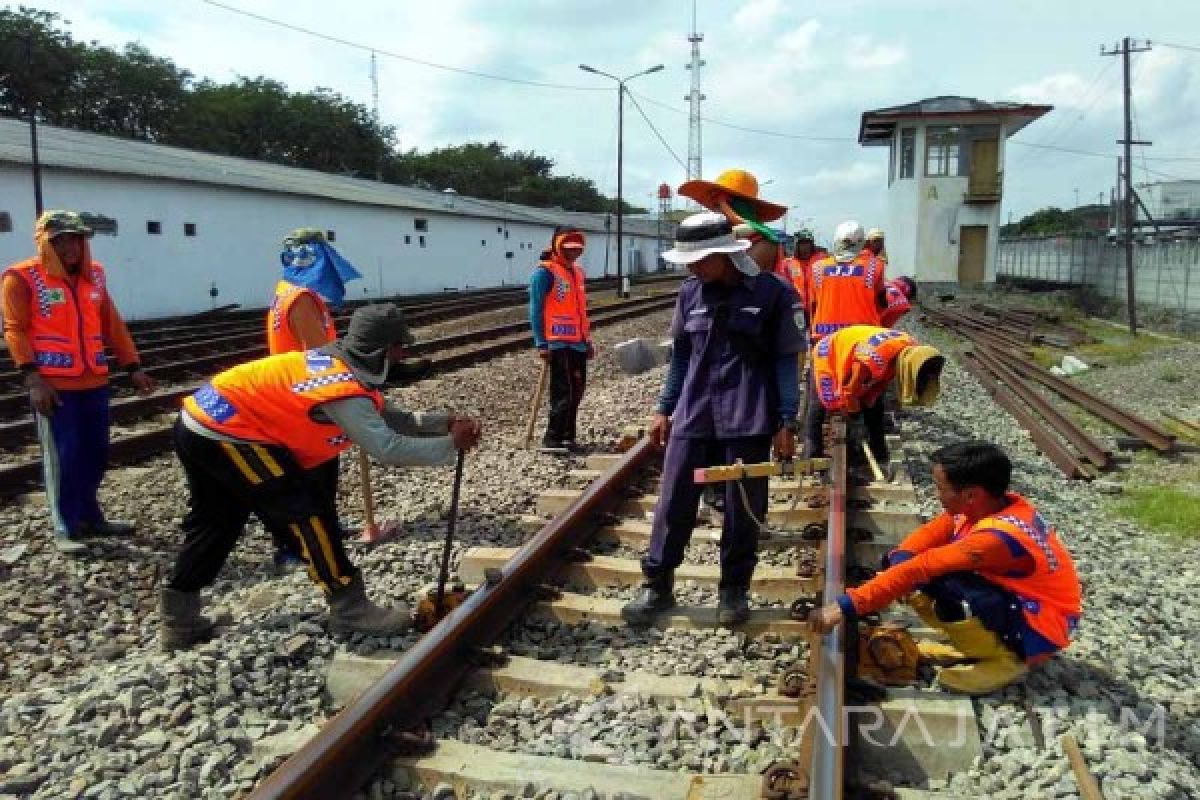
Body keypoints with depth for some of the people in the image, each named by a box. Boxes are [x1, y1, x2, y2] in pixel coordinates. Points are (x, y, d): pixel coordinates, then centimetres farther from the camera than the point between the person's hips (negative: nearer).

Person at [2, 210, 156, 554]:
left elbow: (112, 324, 15)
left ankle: (90, 516, 28)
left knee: (96, 453, 12)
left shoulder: (94, 274, 11)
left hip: (95, 382, 6)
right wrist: (32, 377, -19)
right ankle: (65, 529, 11)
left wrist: (133, 367, 10)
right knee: (63, 458, -1)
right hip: (53, 386, -5)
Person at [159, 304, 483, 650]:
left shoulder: (340, 366, 10)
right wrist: (450, 445, -15)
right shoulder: (344, 389, -19)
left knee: (215, 520, 23)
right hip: (224, 432, -10)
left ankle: (178, 619, 34)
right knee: (307, 511, -5)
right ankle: (350, 608, 3)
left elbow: (389, 419, 12)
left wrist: (444, 422, 2)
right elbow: (388, 448, -25)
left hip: (200, 421, 10)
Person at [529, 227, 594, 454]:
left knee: (576, 392, 11)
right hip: (558, 344, -8)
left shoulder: (578, 272, 18)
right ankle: (552, 439, -2)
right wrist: (541, 344, -16)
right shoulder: (545, 272, -7)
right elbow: (536, 310, -10)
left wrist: (588, 340, 21)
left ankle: (568, 436, 22)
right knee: (563, 392, -10)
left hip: (578, 343, 8)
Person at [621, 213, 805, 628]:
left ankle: (734, 590, 26)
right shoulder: (691, 292, 4)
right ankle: (656, 586, 20)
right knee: (673, 503, 6)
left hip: (748, 420, -3)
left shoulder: (774, 292, -7)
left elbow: (785, 360, -4)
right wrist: (664, 409, 12)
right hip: (692, 417, 3)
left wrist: (786, 423, -7)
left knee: (743, 509, 7)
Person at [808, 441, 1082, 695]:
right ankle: (977, 642, 6)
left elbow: (919, 569, -36)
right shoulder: (995, 503, -9)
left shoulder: (997, 537, -34)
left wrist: (845, 606, -36)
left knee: (937, 582, -35)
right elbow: (929, 535, -4)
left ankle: (1005, 657, -9)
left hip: (1042, 626, -8)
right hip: (1014, 598, 8)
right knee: (901, 563, -5)